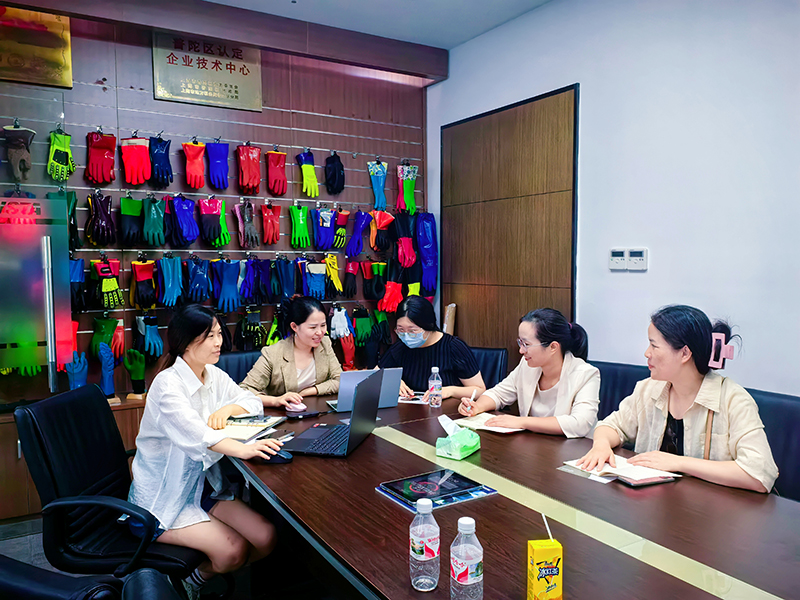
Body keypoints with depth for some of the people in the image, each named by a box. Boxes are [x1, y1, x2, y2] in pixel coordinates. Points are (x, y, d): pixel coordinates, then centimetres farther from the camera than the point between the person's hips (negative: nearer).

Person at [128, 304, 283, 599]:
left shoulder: (215, 376, 3)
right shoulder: (168, 384, -20)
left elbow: (254, 402, 9)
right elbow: (193, 432, -37)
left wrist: (229, 408, -14)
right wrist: (243, 449, -53)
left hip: (203, 484, 7)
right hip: (161, 498, -7)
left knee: (266, 538, -9)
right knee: (234, 550, -21)